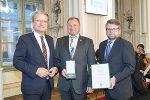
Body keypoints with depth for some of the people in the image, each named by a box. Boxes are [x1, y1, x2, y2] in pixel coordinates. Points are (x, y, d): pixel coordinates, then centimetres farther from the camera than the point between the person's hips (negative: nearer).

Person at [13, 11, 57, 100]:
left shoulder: (50, 39, 11)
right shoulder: (24, 39, -8)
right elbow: (17, 61, -13)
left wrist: (55, 68, -3)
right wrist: (36, 70, -21)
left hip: (48, 84, 6)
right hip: (32, 86, -5)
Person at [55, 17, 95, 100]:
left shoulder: (88, 42, 2)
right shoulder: (60, 41, 8)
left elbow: (91, 64, 0)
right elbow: (56, 59, 11)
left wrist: (90, 84, -4)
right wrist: (61, 69, -9)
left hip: (80, 84, -1)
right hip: (64, 84, 2)